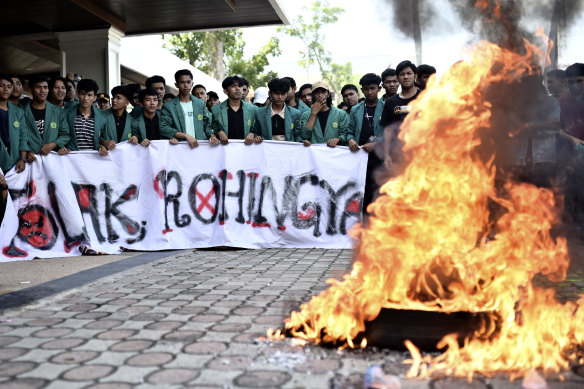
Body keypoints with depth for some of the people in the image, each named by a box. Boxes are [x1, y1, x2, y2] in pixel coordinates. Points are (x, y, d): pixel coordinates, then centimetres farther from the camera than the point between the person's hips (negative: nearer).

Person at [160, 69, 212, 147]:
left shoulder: (200, 103, 17)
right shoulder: (168, 106, 5)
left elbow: (206, 125, 20)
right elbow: (163, 128, -5)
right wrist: (186, 136, -14)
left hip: (200, 145, 4)